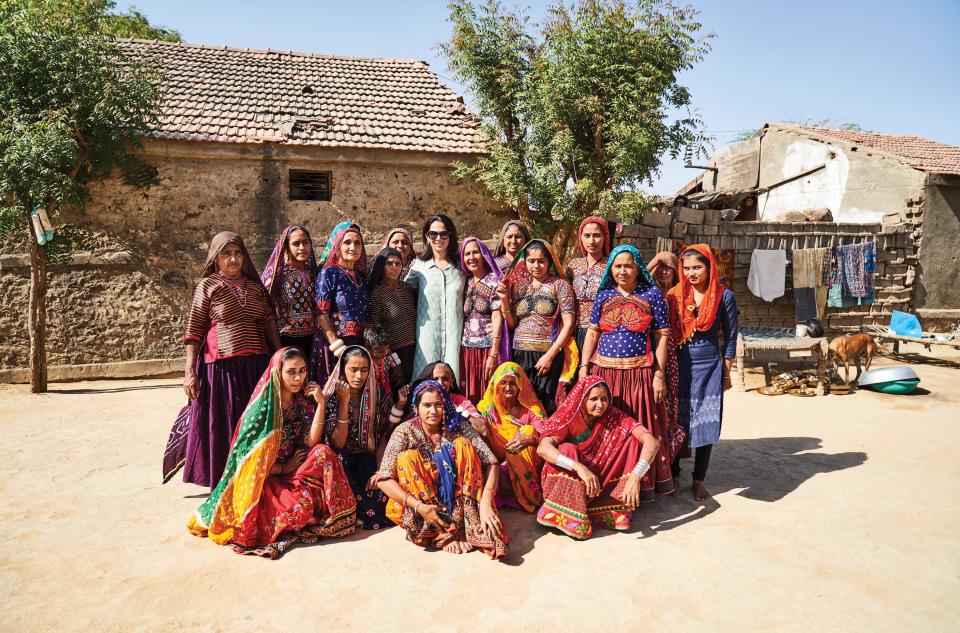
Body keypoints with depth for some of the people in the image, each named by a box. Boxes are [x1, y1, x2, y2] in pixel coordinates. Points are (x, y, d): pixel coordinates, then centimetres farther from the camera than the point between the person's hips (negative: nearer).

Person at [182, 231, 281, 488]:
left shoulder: (255, 287, 11)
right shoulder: (207, 285, 0)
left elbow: (270, 325, 12)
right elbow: (193, 331, -3)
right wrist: (190, 370, -9)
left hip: (256, 366, 4)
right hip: (221, 367, -4)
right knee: (222, 427, 4)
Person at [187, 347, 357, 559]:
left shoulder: (304, 401, 0)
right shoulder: (262, 406, -15)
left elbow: (311, 443, -12)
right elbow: (250, 457, -14)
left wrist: (321, 403, -18)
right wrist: (284, 468, -11)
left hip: (295, 470, 5)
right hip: (264, 478, -5)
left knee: (323, 451, -24)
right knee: (300, 507, -32)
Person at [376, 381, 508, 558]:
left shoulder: (458, 428, -6)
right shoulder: (405, 431, -11)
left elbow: (491, 463, -15)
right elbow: (383, 479, -19)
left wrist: (486, 502, -30)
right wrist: (419, 506, -28)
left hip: (458, 499, 1)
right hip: (420, 502, -1)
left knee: (463, 445, -18)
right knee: (408, 458, -25)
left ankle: (475, 526, -26)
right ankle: (445, 533, -26)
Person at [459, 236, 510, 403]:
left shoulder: (494, 281, -3)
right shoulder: (465, 283, 13)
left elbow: (497, 318, -9)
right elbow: (461, 318, 12)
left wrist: (493, 355, -14)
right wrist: (458, 350, 4)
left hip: (488, 347, -5)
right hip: (466, 349, 5)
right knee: (469, 399, 6)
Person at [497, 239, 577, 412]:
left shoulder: (560, 284, 0)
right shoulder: (519, 285, 12)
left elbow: (568, 324, -5)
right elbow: (512, 323, 12)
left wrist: (550, 354, -12)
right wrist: (504, 299, -3)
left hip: (548, 356, -3)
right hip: (519, 355, 4)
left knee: (544, 407, -5)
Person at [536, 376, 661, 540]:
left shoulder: (614, 417, -14)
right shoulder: (567, 417, -18)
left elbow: (652, 442, -26)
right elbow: (542, 448, -34)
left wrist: (635, 476, -41)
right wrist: (578, 467, -48)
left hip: (602, 481, 2)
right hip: (567, 480, -2)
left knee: (632, 440, -16)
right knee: (567, 449, -30)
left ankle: (617, 509, -13)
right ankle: (565, 516, -25)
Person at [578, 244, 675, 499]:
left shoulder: (652, 294, 1)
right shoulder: (604, 296, 8)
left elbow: (661, 335, 0)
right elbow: (592, 334, 9)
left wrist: (659, 374, -5)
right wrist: (584, 368, 1)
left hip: (639, 373, -2)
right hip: (604, 371, 2)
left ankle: (644, 485, 19)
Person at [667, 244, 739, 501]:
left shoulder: (724, 296, -3)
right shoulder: (675, 295, 1)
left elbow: (730, 336, 2)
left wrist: (726, 373, 2)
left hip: (709, 366, -1)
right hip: (679, 366, 2)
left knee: (705, 423, 3)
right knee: (675, 421, 7)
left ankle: (699, 480, 17)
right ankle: (673, 474, 23)